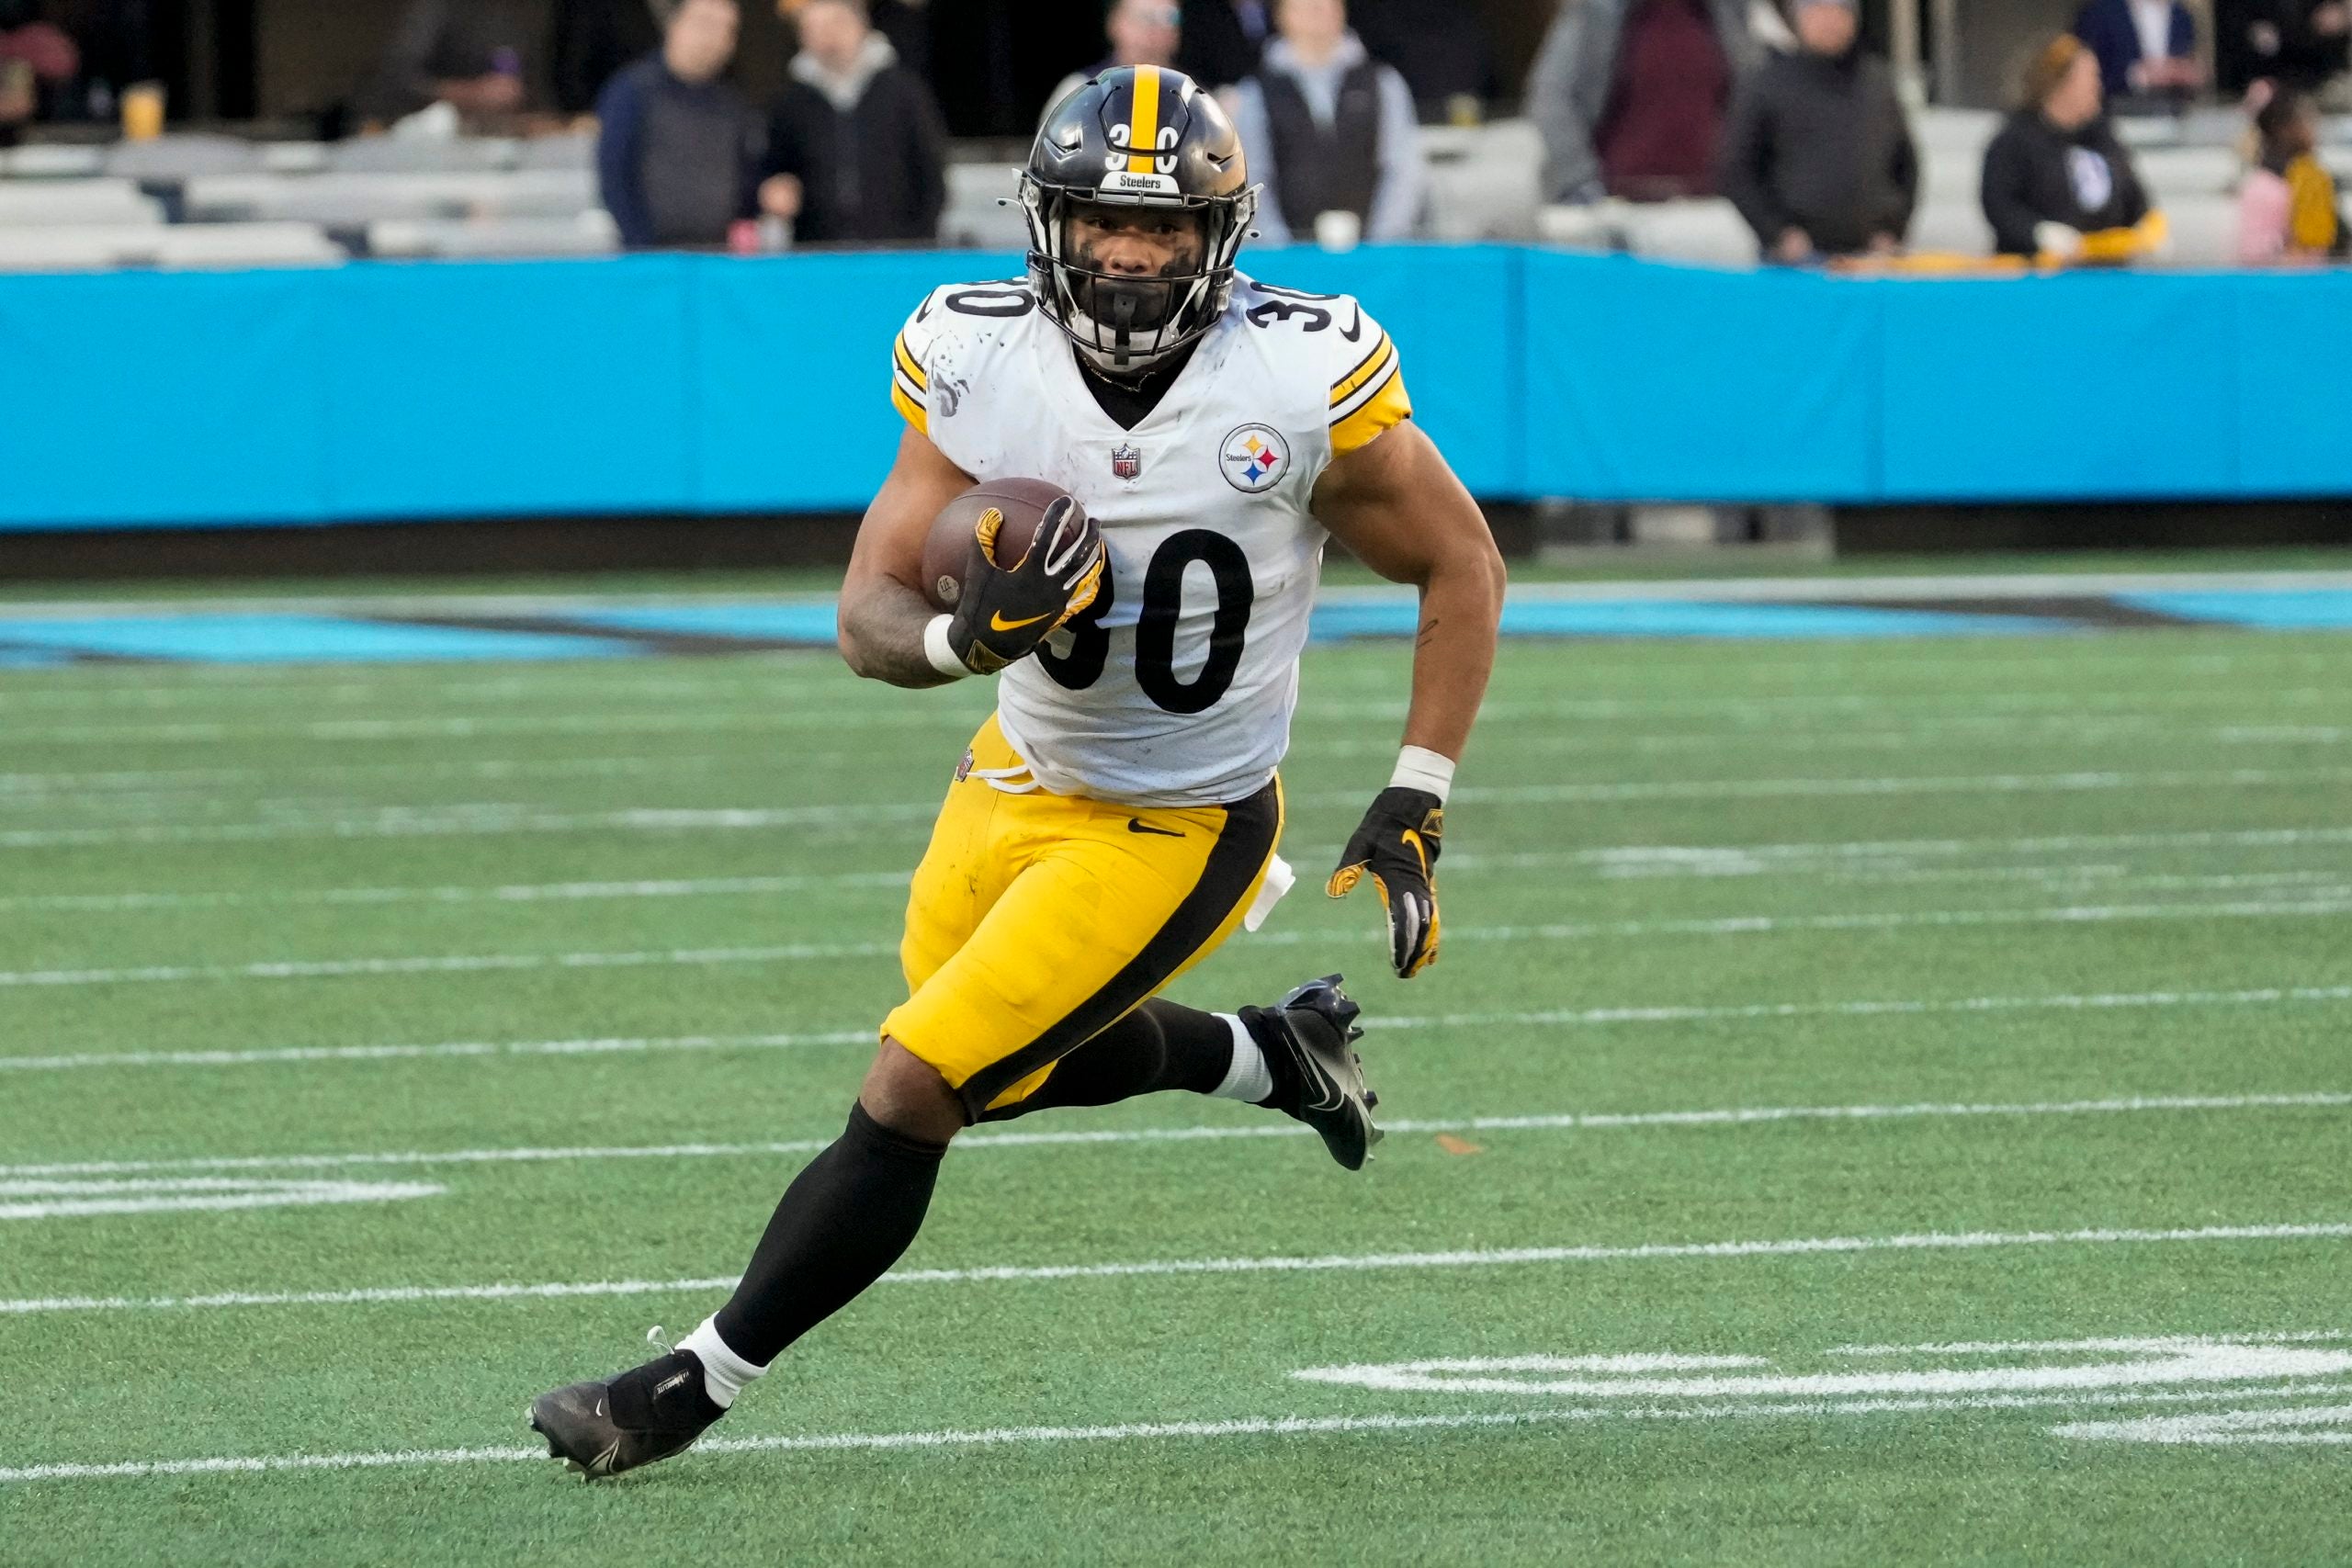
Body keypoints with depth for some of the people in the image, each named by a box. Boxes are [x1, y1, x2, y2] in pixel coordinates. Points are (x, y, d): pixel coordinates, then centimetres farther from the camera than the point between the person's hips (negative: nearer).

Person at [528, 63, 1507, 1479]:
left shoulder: (1301, 382, -23)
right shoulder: (980, 368, -15)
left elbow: (1463, 566, -8)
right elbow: (870, 618, -11)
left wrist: (1416, 810, -12)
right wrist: (962, 635, -36)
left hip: (1172, 834, -5)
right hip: (1020, 780, 5)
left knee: (909, 1097, -11)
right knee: (1016, 1068, 26)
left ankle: (697, 1386, 5)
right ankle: (1277, 1055, 50)